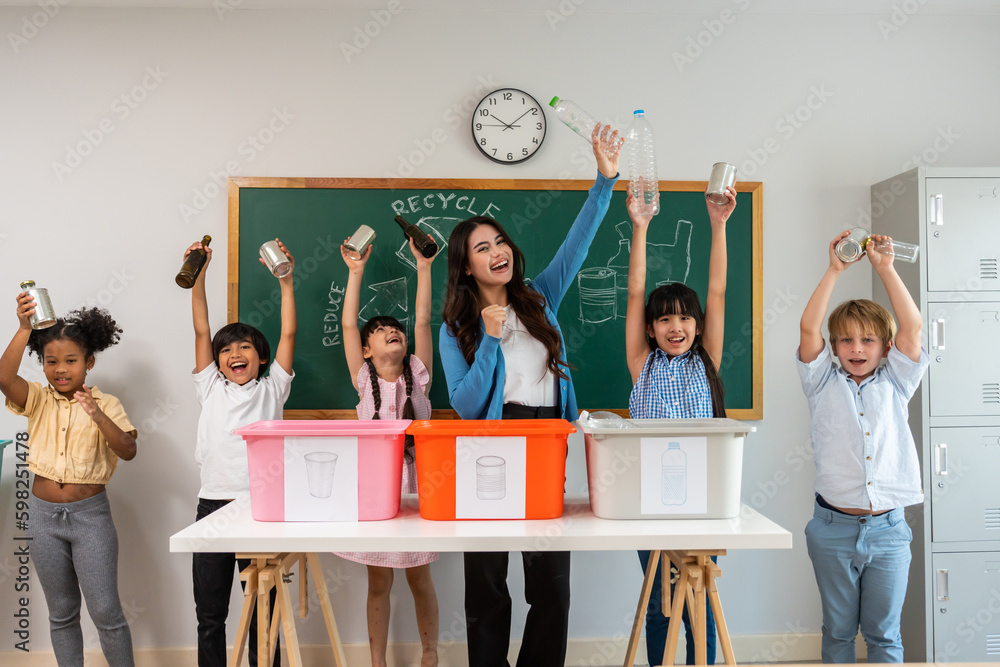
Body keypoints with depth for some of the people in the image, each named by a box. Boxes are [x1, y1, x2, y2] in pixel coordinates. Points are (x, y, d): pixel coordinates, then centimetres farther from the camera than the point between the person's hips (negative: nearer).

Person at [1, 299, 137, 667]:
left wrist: (97, 416, -33)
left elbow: (128, 451, -19)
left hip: (90, 514, -3)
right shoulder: (38, 399, 0)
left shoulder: (106, 404, -5)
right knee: (61, 612, 15)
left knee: (105, 610, -1)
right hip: (43, 514, 3)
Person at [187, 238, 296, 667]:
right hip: (213, 503, 2)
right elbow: (201, 330, 6)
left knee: (262, 611, 8)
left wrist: (286, 283, -4)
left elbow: (288, 334, 0)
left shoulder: (271, 389, 7)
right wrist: (198, 275, 1)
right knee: (209, 614, 9)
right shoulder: (211, 388, 11)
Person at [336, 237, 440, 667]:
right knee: (378, 583, 9)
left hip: (415, 483, 0)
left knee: (419, 579, 11)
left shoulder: (418, 375, 2)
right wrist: (356, 272, -5)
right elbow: (349, 325, -4)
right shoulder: (364, 380, 1)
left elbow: (422, 321, -4)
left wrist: (423, 266, -7)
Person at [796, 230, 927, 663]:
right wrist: (834, 270, -9)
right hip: (834, 528, -1)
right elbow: (808, 327, -9)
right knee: (838, 631, 11)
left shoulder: (894, 384, 7)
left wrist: (885, 268, -4)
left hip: (888, 529, 1)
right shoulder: (825, 384, 4)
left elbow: (912, 325, -3)